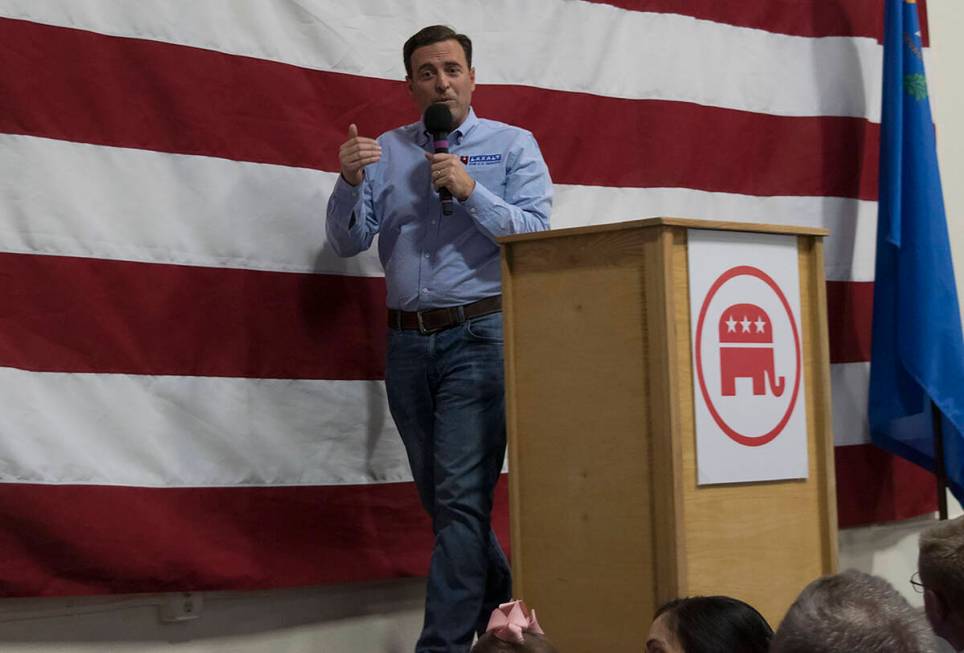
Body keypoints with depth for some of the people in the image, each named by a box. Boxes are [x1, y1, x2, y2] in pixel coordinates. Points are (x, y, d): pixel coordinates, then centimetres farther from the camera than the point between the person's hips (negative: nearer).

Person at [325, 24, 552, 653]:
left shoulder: (512, 146, 4)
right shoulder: (386, 151, 12)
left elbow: (537, 232, -6)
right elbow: (347, 242, 6)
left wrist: (471, 191, -17)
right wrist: (350, 182, -12)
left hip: (478, 336, -4)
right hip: (408, 342, 5)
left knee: (461, 498, -12)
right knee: (441, 499, 12)